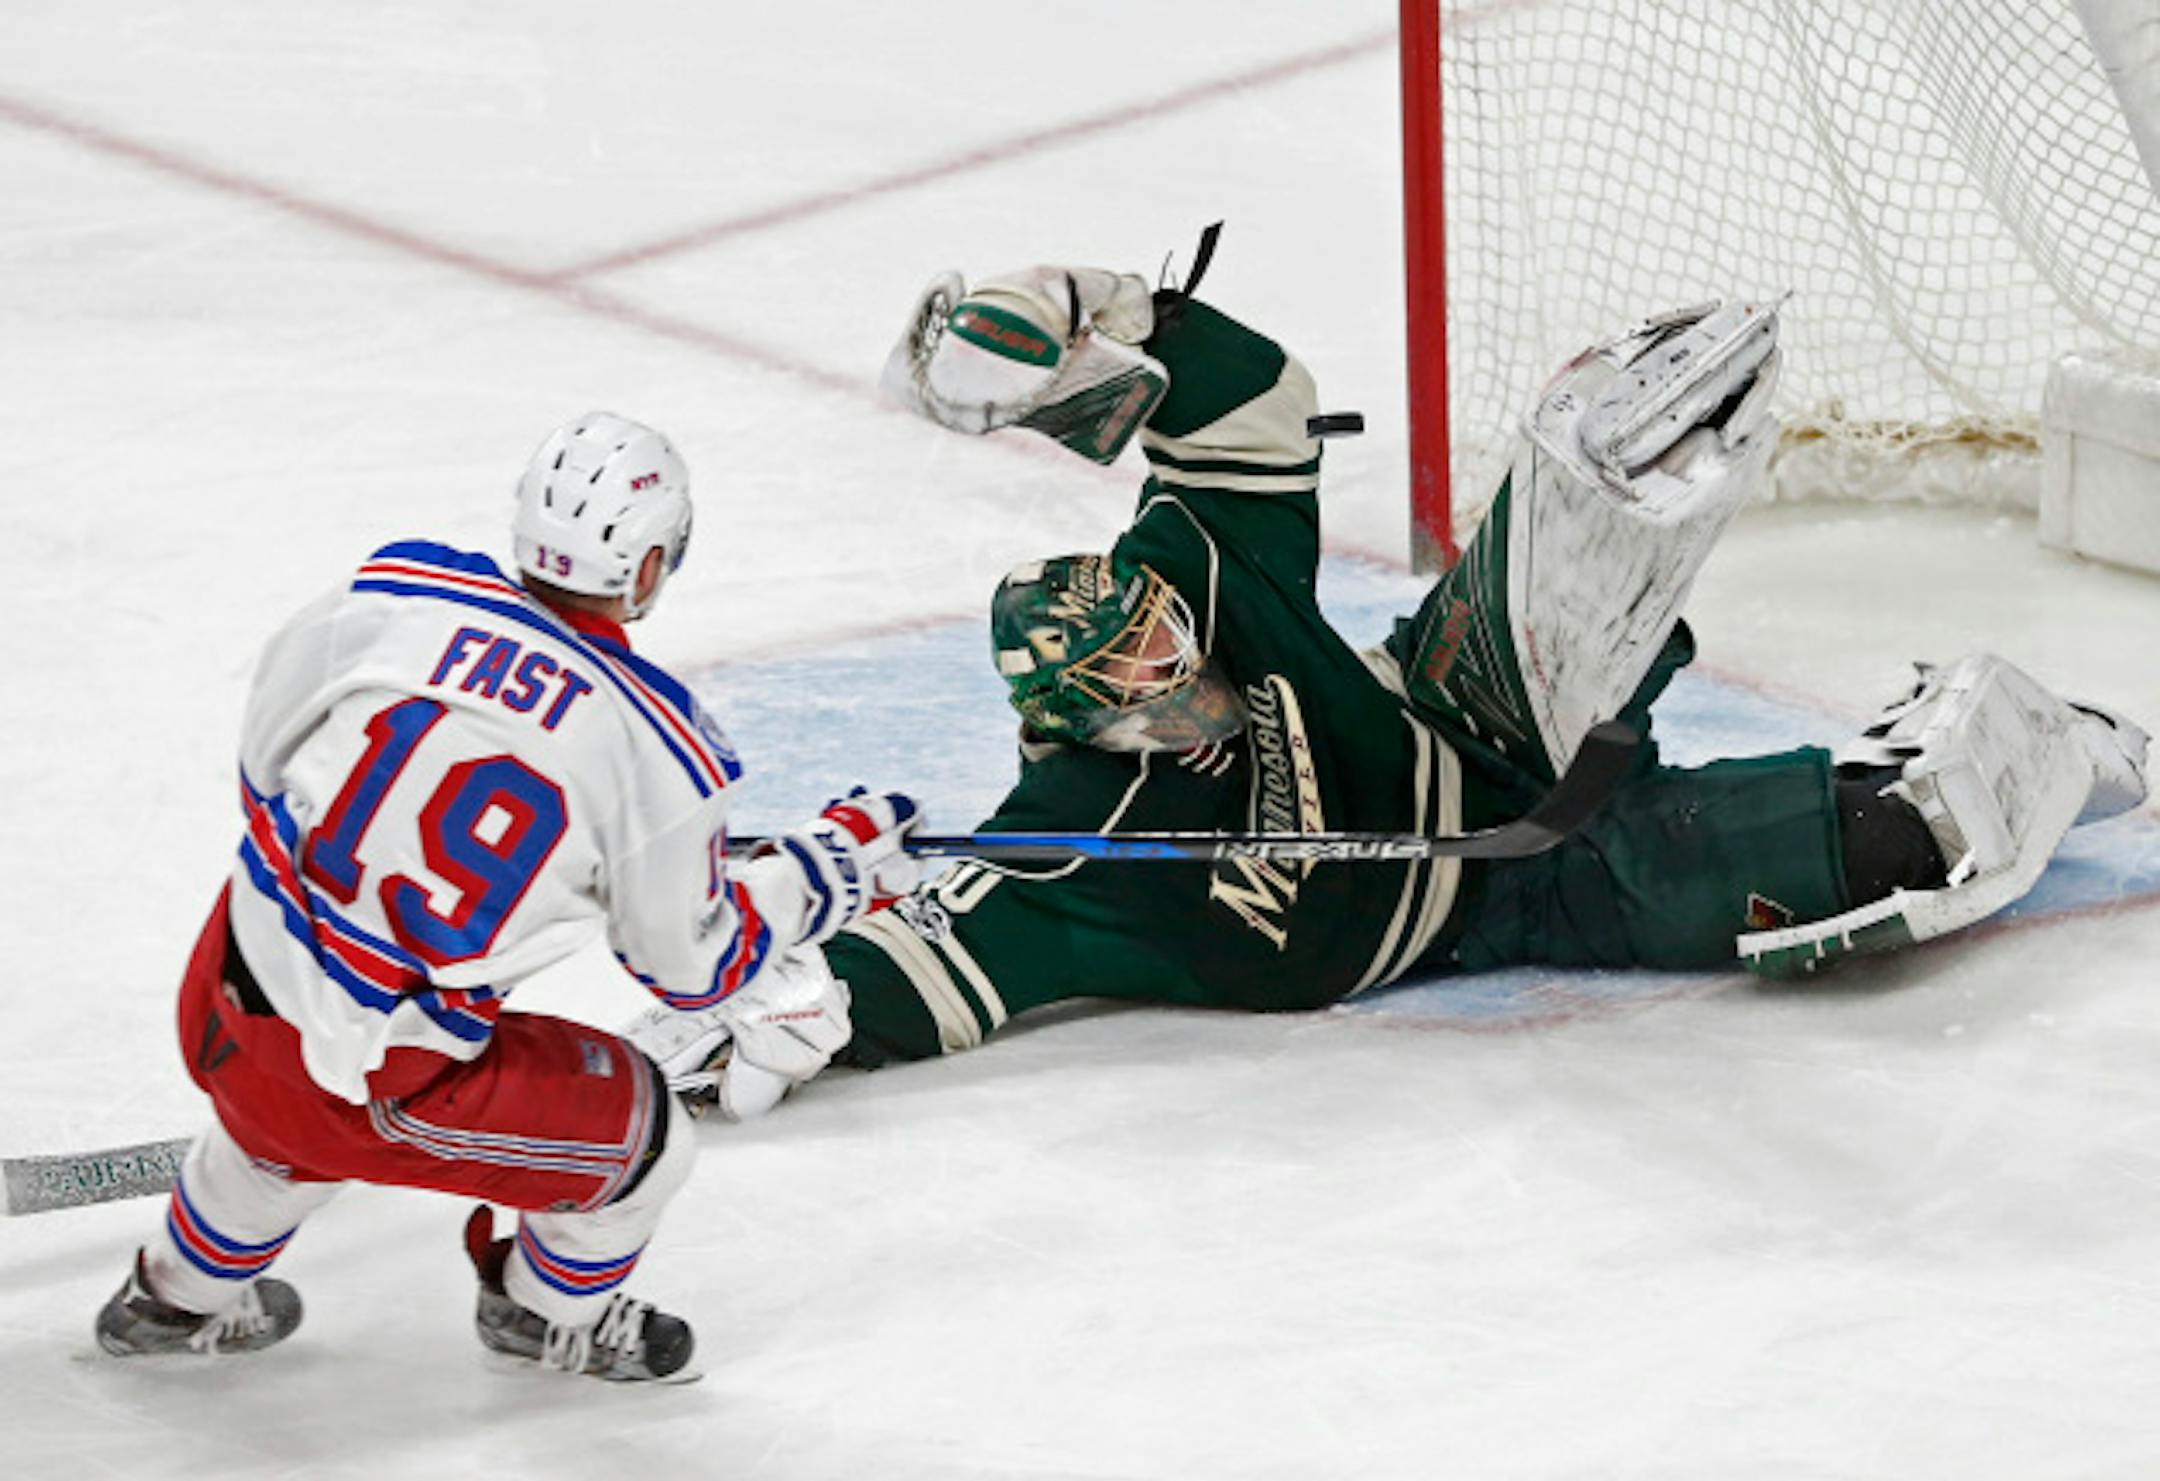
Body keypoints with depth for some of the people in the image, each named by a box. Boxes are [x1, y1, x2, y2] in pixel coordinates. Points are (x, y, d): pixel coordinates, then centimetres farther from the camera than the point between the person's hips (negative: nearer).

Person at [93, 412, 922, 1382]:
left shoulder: (395, 595, -9)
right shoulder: (656, 751, -16)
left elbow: (262, 763, 7)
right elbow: (696, 965, -1)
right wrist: (839, 863, 13)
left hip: (222, 1007, 5)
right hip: (374, 1085, -5)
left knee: (287, 1114, 40)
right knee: (639, 1135, 17)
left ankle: (179, 1296, 60)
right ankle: (553, 1314, 43)